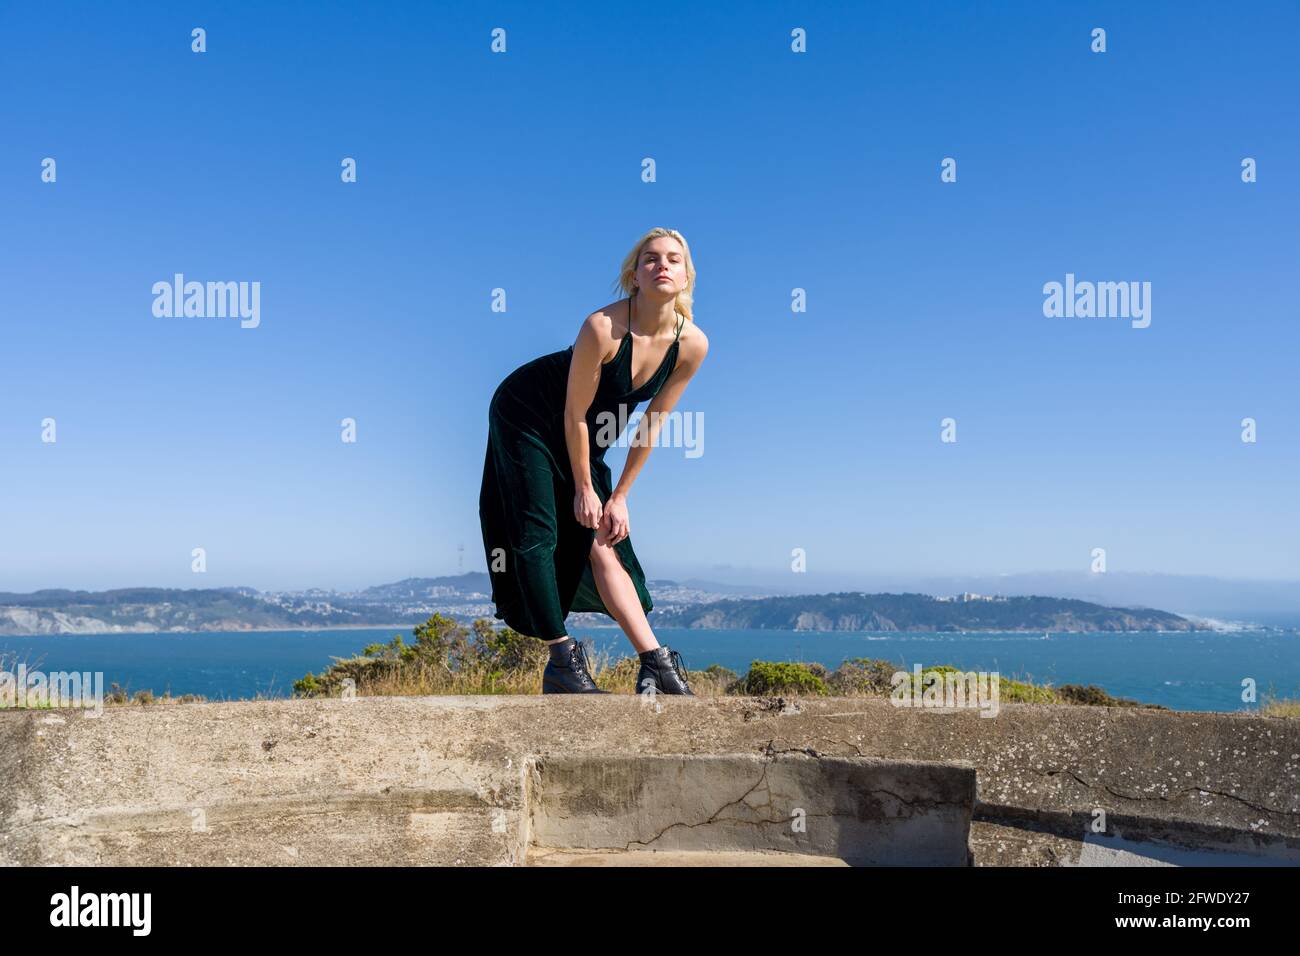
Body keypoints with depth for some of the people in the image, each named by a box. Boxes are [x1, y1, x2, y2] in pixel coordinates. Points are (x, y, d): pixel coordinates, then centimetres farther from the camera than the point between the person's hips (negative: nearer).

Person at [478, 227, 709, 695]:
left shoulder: (692, 344, -16)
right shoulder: (602, 327, -32)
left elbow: (653, 423, -6)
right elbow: (575, 414, -22)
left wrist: (619, 496, -3)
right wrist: (584, 489, -12)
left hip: (583, 438, 5)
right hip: (526, 417, -5)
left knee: (603, 543, 0)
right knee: (538, 538, -10)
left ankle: (656, 662, 0)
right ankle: (562, 662, -2)